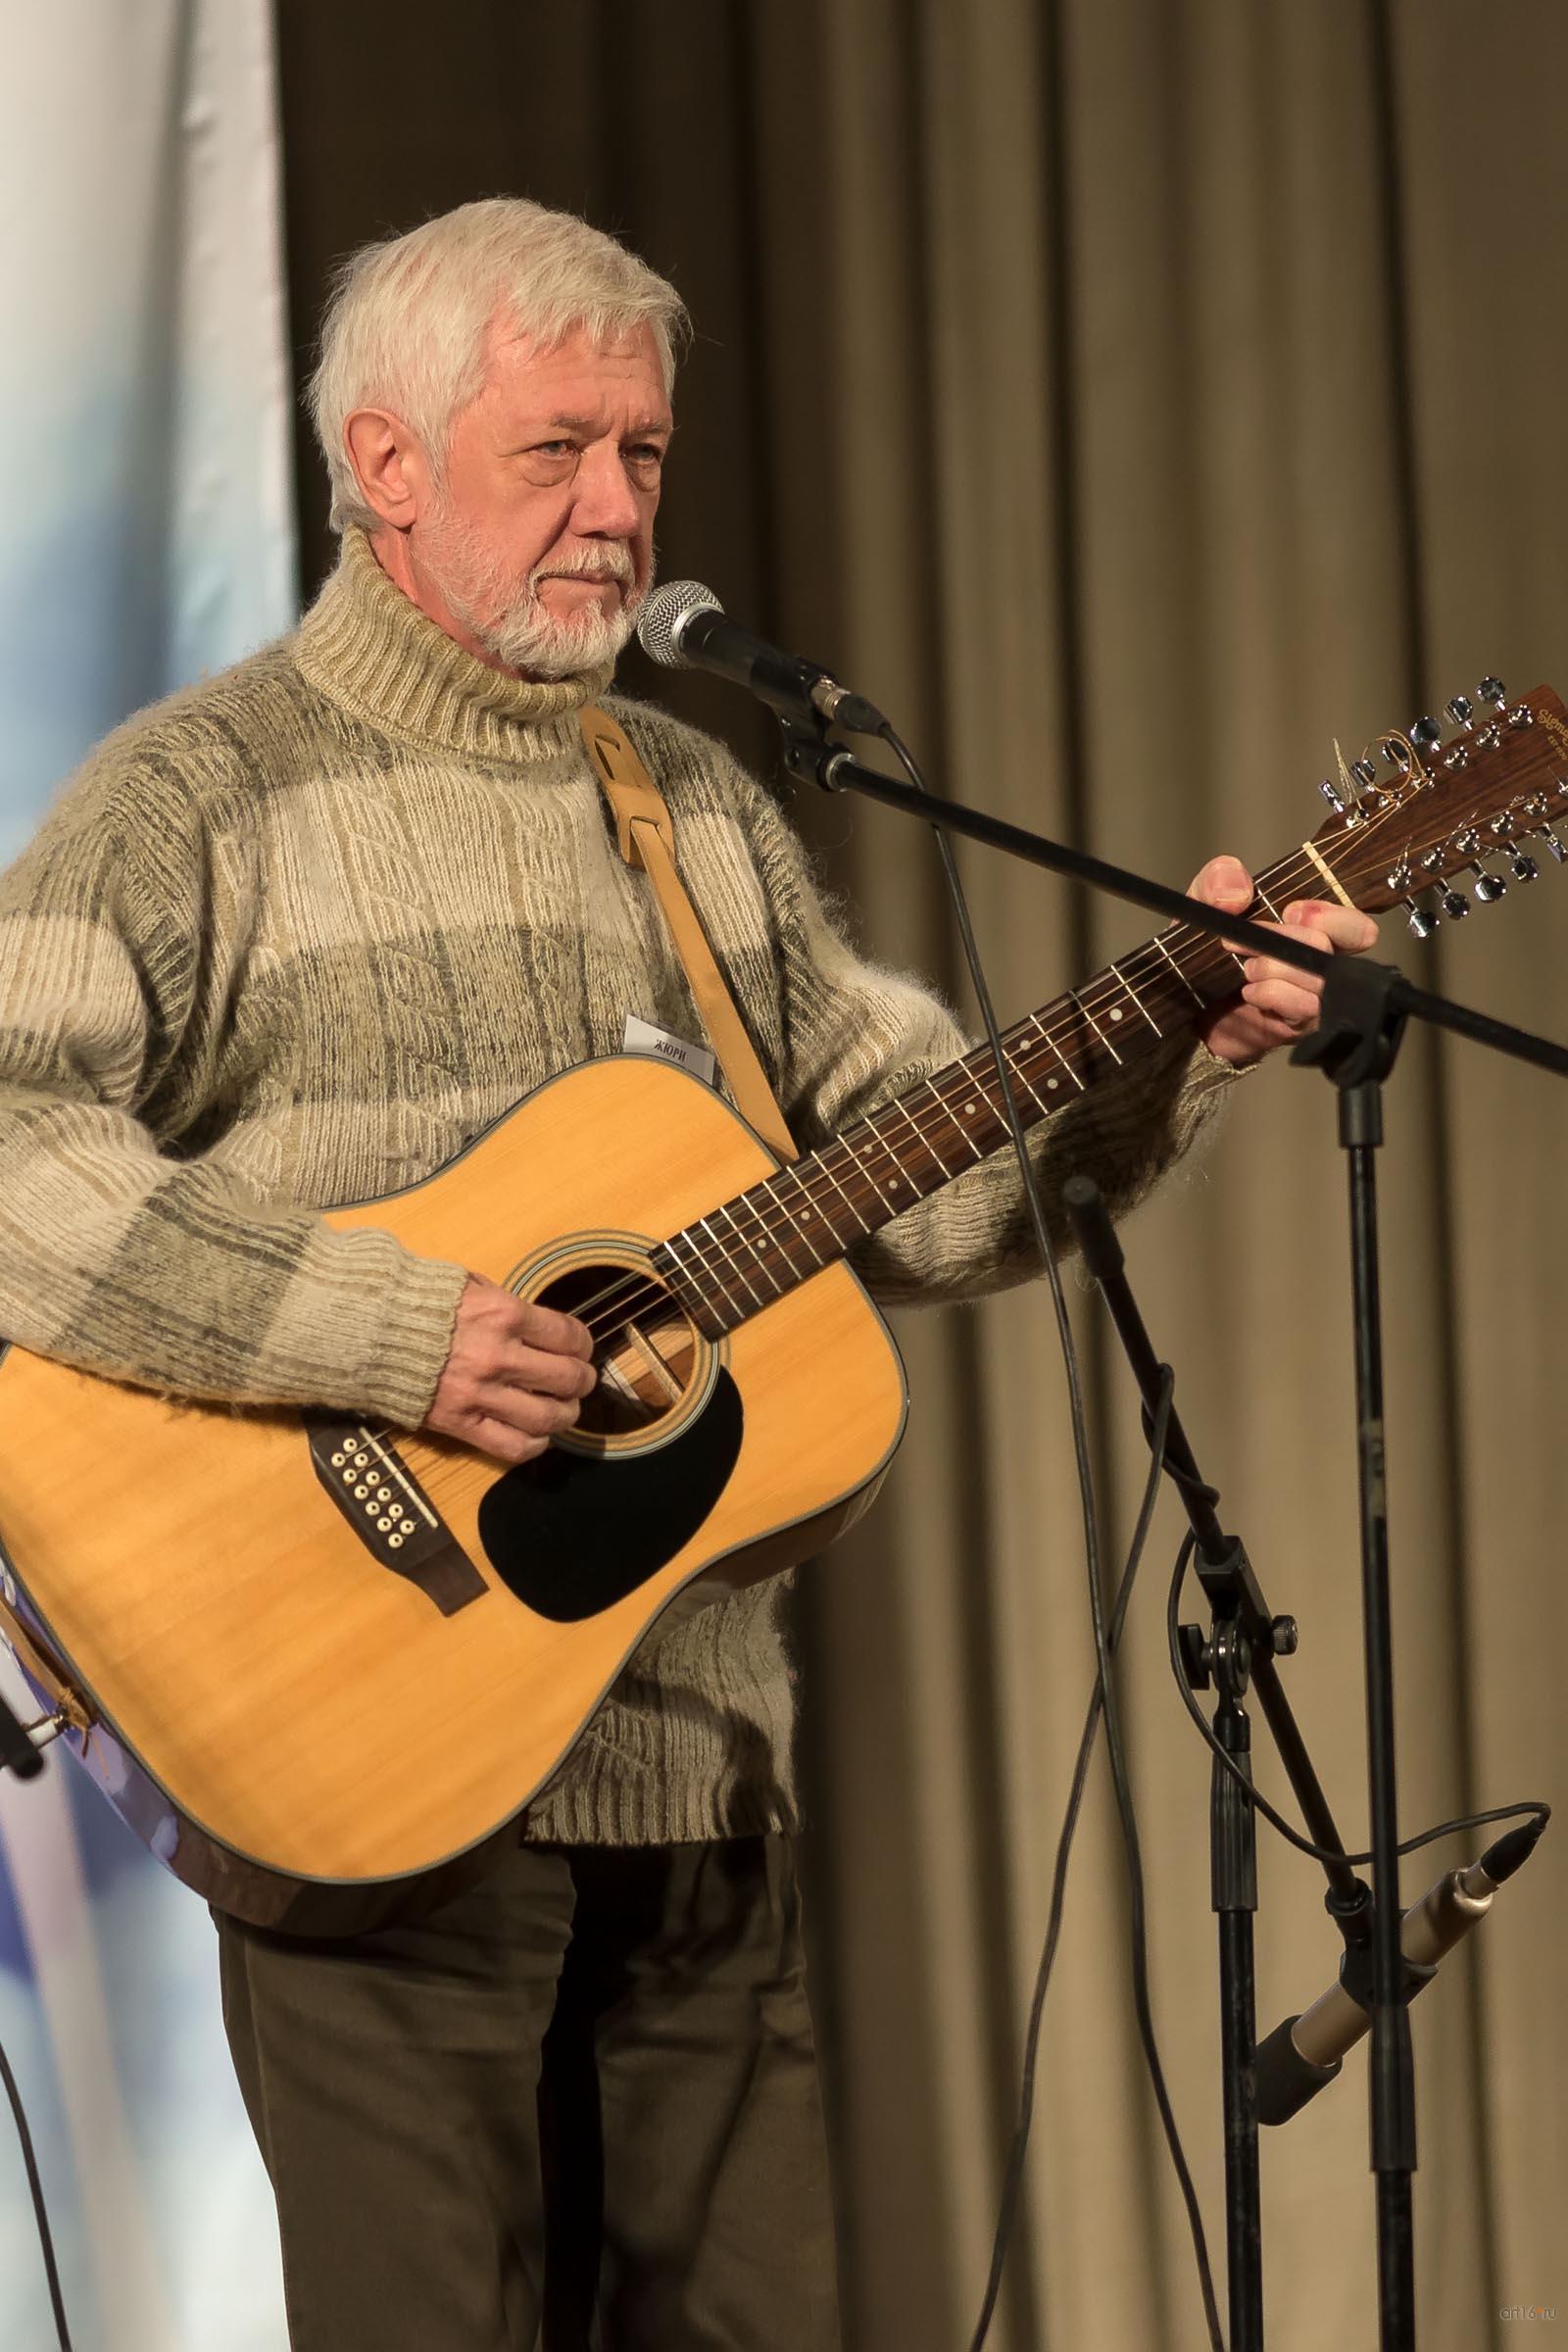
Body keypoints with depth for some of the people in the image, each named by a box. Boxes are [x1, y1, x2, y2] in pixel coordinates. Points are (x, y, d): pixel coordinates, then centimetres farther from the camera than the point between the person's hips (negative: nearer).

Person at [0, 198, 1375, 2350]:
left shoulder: (703, 812, 17)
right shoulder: (204, 799, -5)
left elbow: (916, 1174, 15)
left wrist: (1165, 1047, -1)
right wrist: (376, 1331, -25)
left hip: (696, 1762, 6)